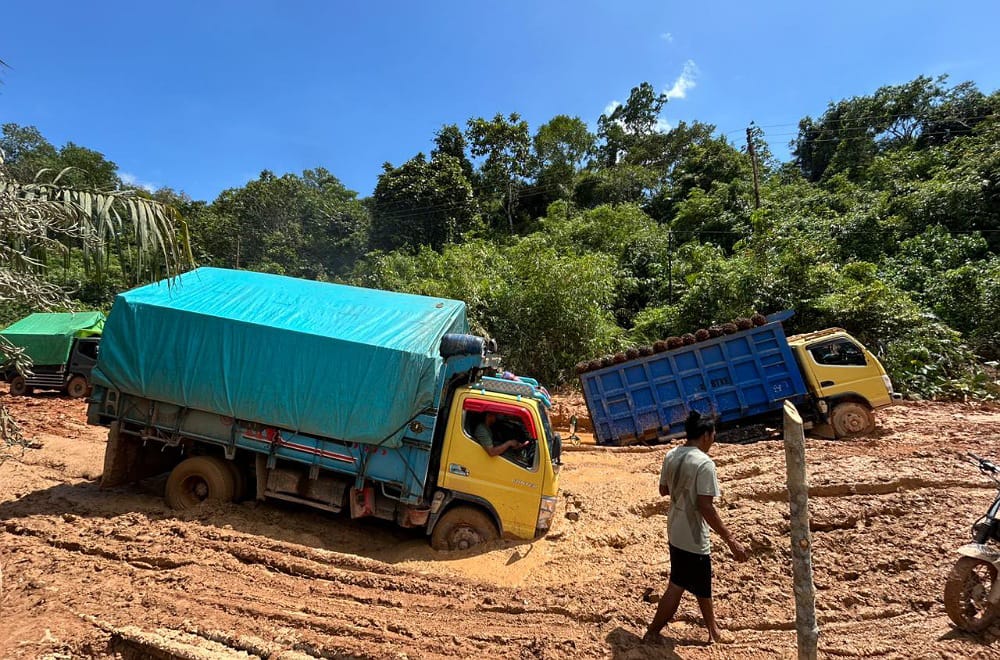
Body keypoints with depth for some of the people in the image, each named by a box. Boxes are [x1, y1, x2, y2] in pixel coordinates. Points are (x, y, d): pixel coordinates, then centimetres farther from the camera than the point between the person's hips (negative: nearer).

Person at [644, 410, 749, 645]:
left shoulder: (671, 456, 0)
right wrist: (731, 540, -19)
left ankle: (713, 630, 44)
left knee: (702, 584, 26)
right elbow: (705, 507, -25)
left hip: (675, 532, 8)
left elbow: (663, 490, 11)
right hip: (692, 537, -8)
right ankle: (652, 633, 19)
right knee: (677, 587, 8)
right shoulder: (704, 463, -23)